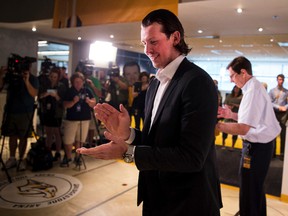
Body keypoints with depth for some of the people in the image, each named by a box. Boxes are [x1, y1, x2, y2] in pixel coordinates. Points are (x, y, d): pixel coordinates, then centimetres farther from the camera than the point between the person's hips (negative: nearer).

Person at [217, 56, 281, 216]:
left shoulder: (253, 91, -23)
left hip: (257, 146, -10)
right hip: (260, 143, 10)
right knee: (255, 188, 25)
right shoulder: (255, 87, 9)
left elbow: (243, 128, -27)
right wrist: (232, 115, 7)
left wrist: (215, 125, -22)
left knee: (250, 190, 2)